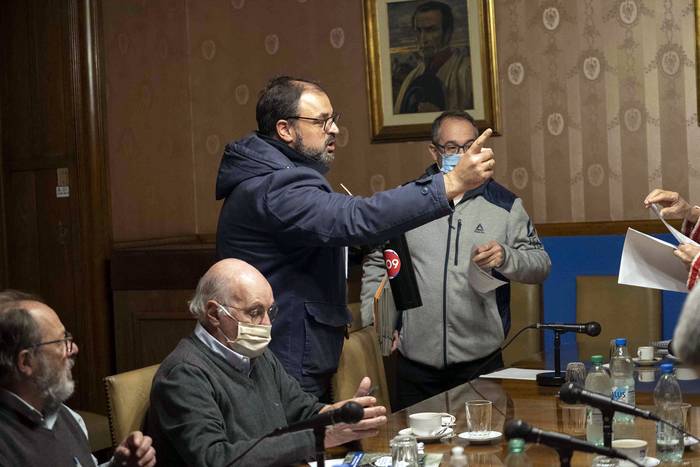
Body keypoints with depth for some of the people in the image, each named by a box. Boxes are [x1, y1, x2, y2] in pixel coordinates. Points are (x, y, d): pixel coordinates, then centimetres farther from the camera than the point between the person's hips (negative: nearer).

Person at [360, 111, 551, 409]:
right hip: (414, 360, 0)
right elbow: (376, 265, 13)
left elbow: (541, 265, 4)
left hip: (481, 360, 0)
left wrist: (505, 257, -16)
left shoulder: (503, 203, 6)